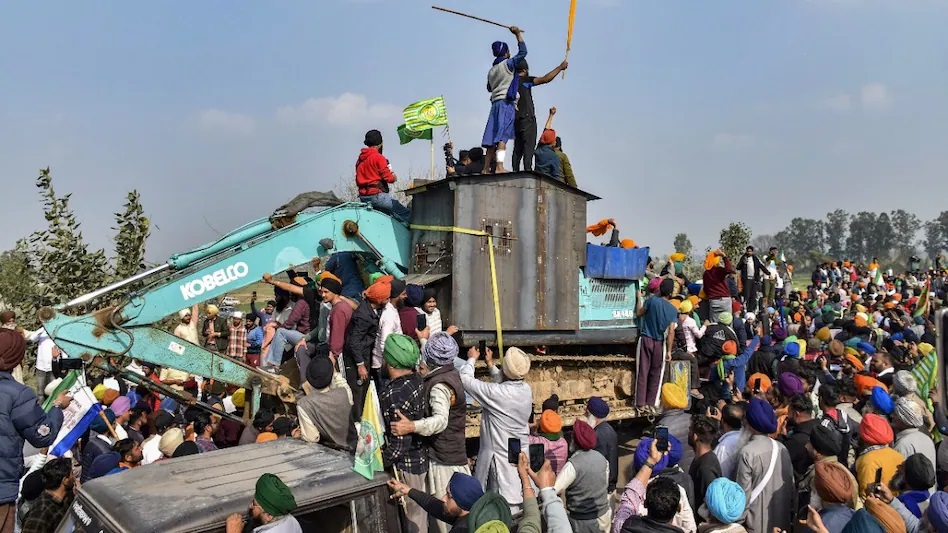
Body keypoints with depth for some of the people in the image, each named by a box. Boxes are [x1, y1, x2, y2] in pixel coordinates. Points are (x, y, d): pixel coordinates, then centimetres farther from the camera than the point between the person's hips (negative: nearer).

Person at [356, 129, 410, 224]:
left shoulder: (359, 159, 13)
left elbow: (358, 181, 18)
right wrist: (394, 177, 9)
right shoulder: (378, 157, -11)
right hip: (377, 196, -9)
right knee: (407, 214, -3)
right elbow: (388, 178, -14)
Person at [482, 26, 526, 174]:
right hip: (507, 103, -7)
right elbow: (522, 52, -2)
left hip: (495, 103, 7)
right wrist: (518, 34, 7)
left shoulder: (491, 70, 20)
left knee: (493, 138, 4)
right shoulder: (507, 64, 0)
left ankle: (486, 169, 2)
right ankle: (499, 166, -27)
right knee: (502, 136, -17)